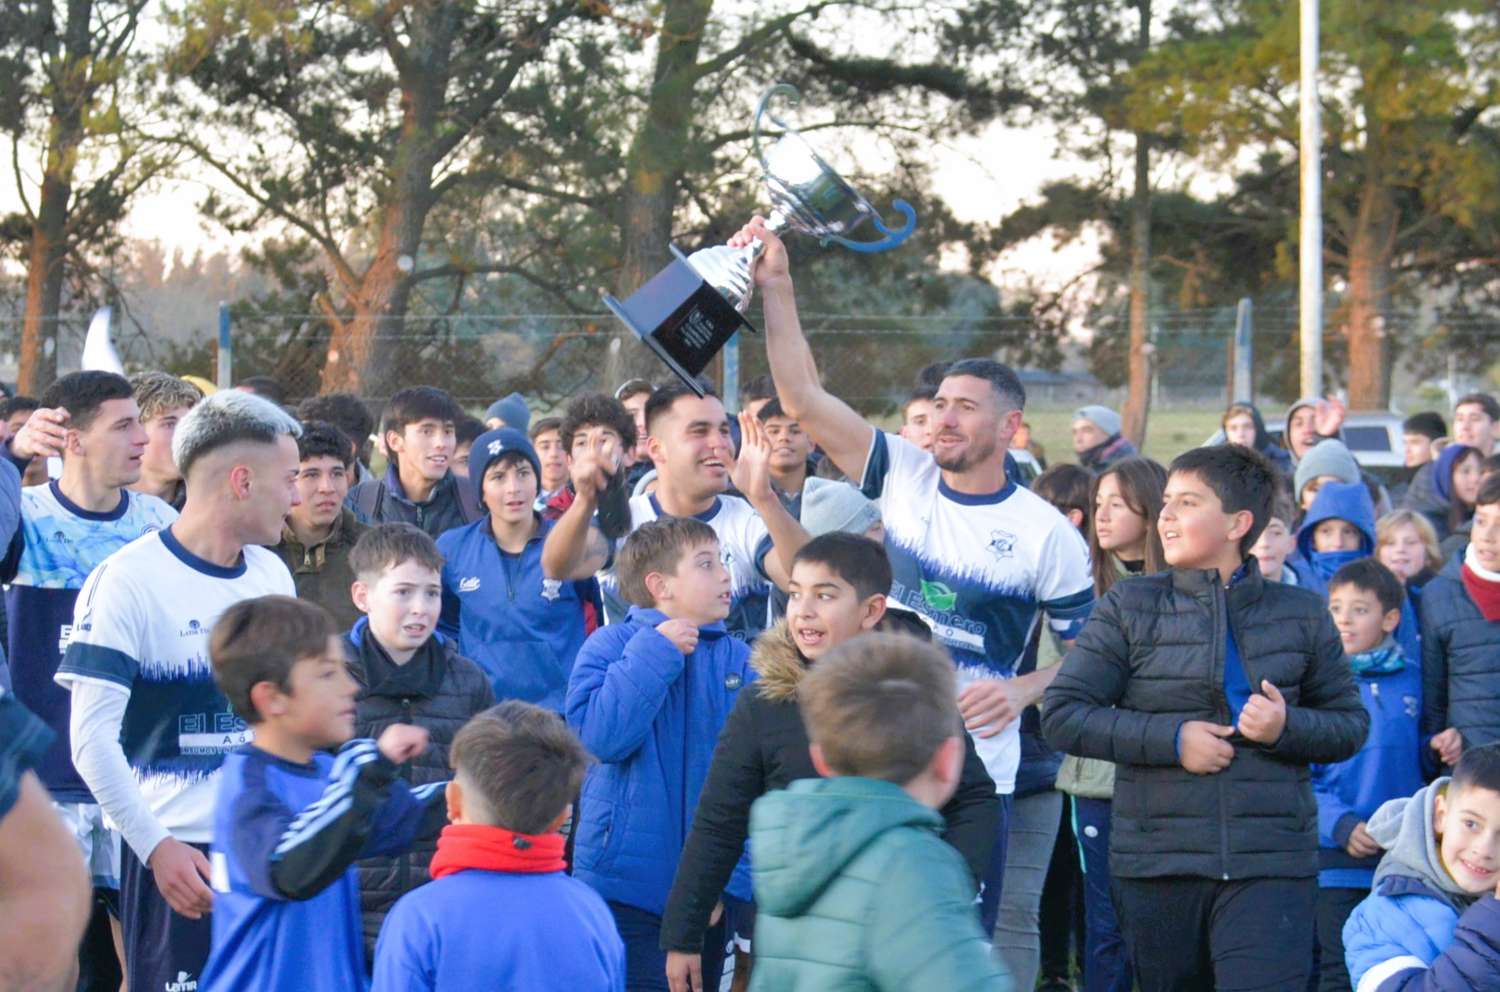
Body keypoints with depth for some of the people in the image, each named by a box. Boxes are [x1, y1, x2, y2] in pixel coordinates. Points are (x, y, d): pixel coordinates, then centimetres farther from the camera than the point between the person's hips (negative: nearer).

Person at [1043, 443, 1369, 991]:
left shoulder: (1301, 614, 8)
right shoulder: (1128, 607, 4)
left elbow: (1351, 723, 12)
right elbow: (1062, 714, -2)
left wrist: (1288, 727, -9)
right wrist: (1169, 740, -11)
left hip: (1272, 865, -1)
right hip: (1158, 863, 1)